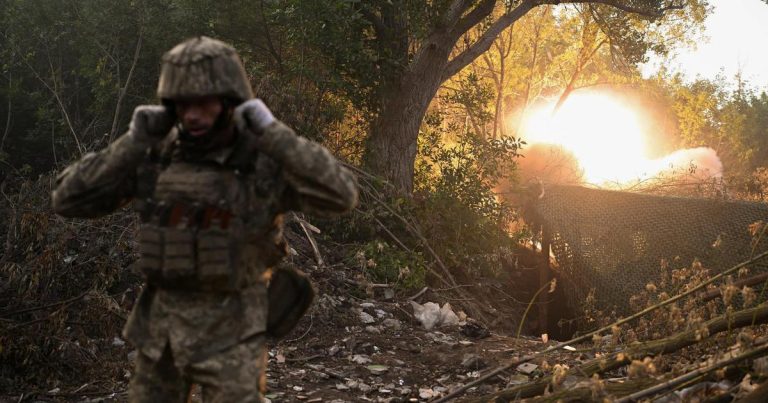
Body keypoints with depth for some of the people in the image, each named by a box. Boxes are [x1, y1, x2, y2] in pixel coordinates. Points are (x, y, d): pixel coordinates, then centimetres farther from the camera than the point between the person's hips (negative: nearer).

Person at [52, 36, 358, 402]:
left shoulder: (266, 160, -12)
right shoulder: (154, 155, -2)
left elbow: (340, 196, -28)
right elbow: (68, 201, -5)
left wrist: (273, 132, -29)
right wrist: (131, 143, -15)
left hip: (230, 336, -4)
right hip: (162, 330, 4)